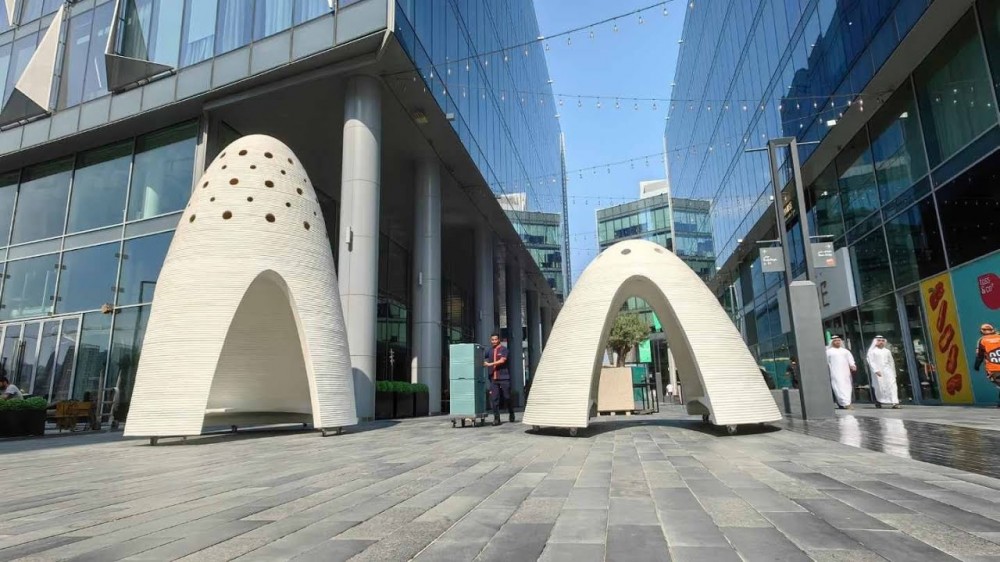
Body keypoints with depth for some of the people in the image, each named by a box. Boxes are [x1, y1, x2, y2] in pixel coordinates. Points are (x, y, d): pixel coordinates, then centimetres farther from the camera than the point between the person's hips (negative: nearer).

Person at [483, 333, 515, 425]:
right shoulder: (490, 351, 14)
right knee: (494, 398, -3)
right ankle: (496, 418, 2)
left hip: (503, 377, -4)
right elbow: (483, 357, 26)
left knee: (507, 397, 4)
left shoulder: (503, 349, 0)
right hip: (493, 378, 4)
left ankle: (511, 414, 26)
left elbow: (502, 360, -13)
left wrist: (490, 364, -16)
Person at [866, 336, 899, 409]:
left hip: (888, 370, 3)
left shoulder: (887, 351, 14)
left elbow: (891, 362, 17)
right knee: (879, 387, 2)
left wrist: (893, 372, 14)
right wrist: (876, 370, -16)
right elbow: (871, 362, -6)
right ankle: (878, 402, 18)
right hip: (878, 371, -3)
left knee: (892, 385, -11)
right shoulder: (872, 351, 2)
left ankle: (895, 402, -16)